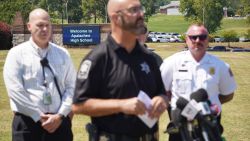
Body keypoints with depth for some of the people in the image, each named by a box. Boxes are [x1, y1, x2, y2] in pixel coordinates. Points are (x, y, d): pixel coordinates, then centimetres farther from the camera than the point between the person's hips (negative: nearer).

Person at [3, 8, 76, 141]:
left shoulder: (62, 54, 8)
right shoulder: (17, 54, -2)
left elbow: (71, 86, 5)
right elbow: (15, 90, -9)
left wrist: (60, 115, -8)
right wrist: (39, 117, -12)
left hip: (59, 121, 3)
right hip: (28, 122, -3)